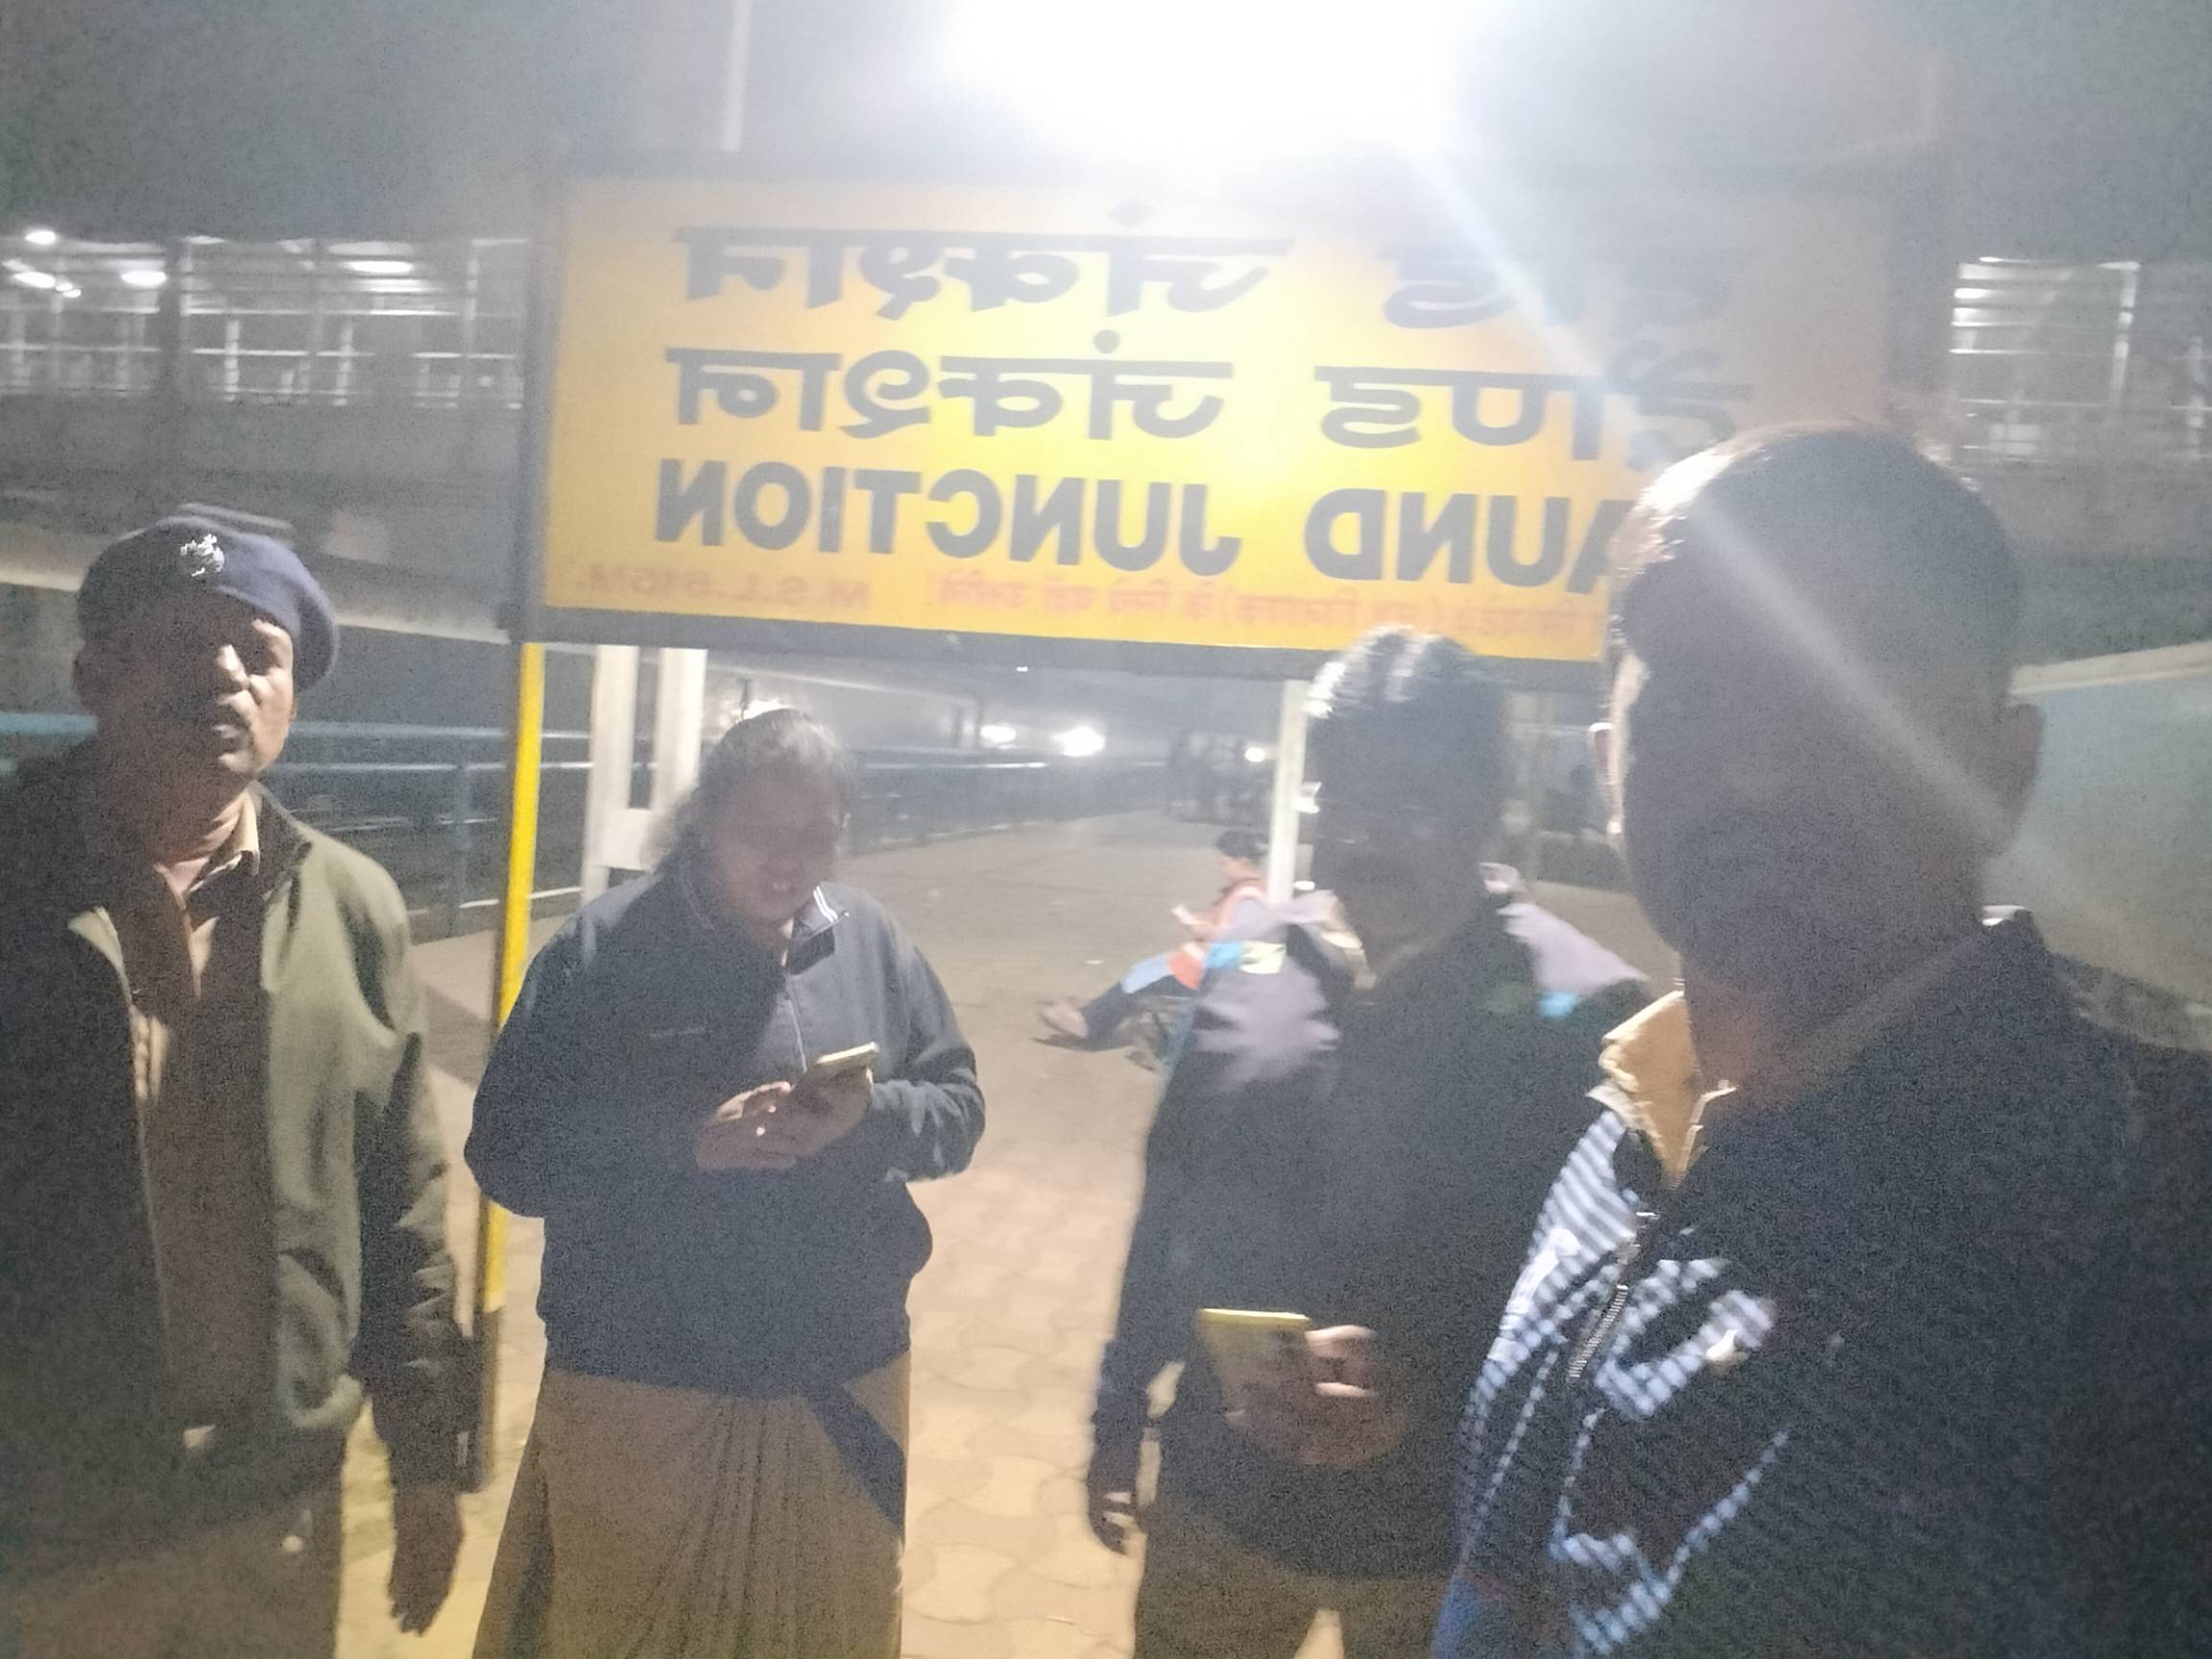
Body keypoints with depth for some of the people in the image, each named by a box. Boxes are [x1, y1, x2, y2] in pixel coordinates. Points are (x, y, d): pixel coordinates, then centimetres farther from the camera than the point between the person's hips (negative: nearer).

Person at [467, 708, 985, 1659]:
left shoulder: (870, 940, 2)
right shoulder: (603, 948, -9)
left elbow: (957, 1107, 7)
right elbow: (507, 1154, -10)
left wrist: (874, 1115, -15)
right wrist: (686, 1144, -23)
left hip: (842, 1383, 3)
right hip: (638, 1386, -3)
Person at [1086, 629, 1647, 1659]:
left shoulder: (1574, 1010, -16)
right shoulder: (1245, 970, -2)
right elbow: (1171, 1208, 6)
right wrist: (1119, 1413, 11)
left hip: (1447, 1530, -3)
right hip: (1218, 1493, 4)